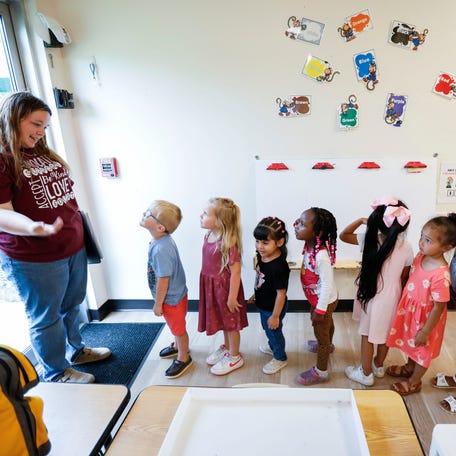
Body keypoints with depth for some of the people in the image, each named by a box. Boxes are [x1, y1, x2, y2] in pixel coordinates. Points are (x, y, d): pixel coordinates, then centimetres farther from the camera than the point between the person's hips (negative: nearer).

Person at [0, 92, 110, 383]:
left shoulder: (43, 153, 11)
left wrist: (77, 224, 19)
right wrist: (34, 228, -39)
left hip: (74, 247, 8)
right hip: (34, 259, -7)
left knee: (71, 306, 22)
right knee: (46, 317, 11)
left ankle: (76, 351, 45)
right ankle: (56, 374, 31)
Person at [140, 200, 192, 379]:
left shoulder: (160, 249, -35)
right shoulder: (163, 240, -6)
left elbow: (163, 280, -28)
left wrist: (158, 304, -15)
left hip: (171, 298, -8)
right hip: (175, 294, 8)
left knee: (178, 328, 14)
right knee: (176, 326, 30)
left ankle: (183, 358, 36)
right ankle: (177, 346, 54)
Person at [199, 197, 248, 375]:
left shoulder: (228, 243, -29)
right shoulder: (209, 236, -4)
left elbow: (235, 271, -25)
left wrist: (232, 297, -19)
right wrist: (206, 284, 14)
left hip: (225, 286, -8)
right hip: (212, 286, 8)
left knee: (230, 322, 13)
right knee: (223, 320, 26)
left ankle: (235, 357, 34)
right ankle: (227, 348, 49)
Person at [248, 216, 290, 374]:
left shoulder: (278, 267, -37)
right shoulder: (262, 256, -12)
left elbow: (281, 293, -28)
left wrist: (275, 316, -20)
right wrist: (256, 295, 18)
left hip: (273, 308, -8)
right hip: (264, 305, 8)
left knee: (274, 331, 16)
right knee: (267, 329, 30)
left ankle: (280, 358, 42)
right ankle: (272, 347, 58)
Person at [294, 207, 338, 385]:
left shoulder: (321, 256, -39)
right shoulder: (310, 246, -12)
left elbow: (327, 284, -32)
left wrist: (320, 310, -23)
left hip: (324, 301, -8)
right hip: (318, 298, 8)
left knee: (321, 332, 11)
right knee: (327, 324, 34)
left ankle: (321, 372, 32)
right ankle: (327, 345, 63)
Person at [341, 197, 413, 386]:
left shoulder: (370, 240, -23)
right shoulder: (406, 247, -13)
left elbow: (343, 235, -10)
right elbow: (404, 278, -2)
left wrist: (360, 220, -8)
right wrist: (400, 297, 13)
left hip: (372, 296, -3)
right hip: (392, 297, 4)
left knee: (367, 335, 14)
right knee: (386, 333, 23)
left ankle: (366, 373, 30)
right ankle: (378, 365, 45)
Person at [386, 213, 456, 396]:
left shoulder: (441, 275, -36)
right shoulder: (421, 256, -14)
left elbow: (438, 307, -26)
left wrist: (425, 332, -17)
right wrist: (405, 302, 14)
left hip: (426, 318, -7)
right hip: (410, 309, 7)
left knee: (422, 350, 19)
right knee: (411, 343, 30)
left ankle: (414, 382, 43)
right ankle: (409, 367, 57)